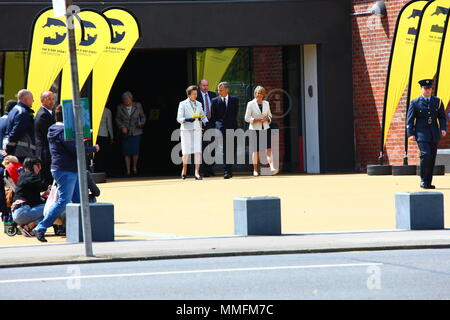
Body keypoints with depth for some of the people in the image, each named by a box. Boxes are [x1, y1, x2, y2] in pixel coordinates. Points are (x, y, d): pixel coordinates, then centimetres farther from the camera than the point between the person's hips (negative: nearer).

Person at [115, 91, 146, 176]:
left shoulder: (138, 106, 2)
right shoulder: (120, 108, 2)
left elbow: (142, 116, 13)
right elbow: (117, 119, 12)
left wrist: (142, 123, -6)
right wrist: (122, 126, -5)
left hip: (136, 132, -1)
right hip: (125, 133, 1)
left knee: (135, 151, -9)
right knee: (126, 152, -3)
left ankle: (134, 167, 16)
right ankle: (128, 170, 7)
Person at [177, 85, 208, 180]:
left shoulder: (199, 104, 14)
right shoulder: (183, 104, 1)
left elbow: (203, 116, 22)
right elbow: (179, 118, -6)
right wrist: (187, 119, -24)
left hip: (197, 129, 3)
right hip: (186, 129, -3)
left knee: (198, 151, -9)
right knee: (186, 152, -4)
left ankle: (197, 173, -11)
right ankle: (184, 170, 19)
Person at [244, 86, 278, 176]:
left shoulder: (266, 103, 10)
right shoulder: (251, 104, -1)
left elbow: (270, 115, 19)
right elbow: (247, 118, -2)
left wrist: (267, 119, -4)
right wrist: (256, 120, -15)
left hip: (265, 128, 3)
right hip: (255, 129, -3)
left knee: (269, 148, -12)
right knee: (256, 150, 0)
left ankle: (272, 168, -23)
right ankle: (255, 170, 9)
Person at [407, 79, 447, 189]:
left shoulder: (437, 101, 9)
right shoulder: (415, 103, 1)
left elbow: (442, 117, 10)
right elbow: (410, 119, 1)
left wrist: (443, 128, -7)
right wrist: (410, 134, -9)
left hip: (434, 134, 4)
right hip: (421, 133, -4)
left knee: (432, 158, 4)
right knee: (425, 155, -19)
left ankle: (428, 183, 11)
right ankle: (423, 180, -7)